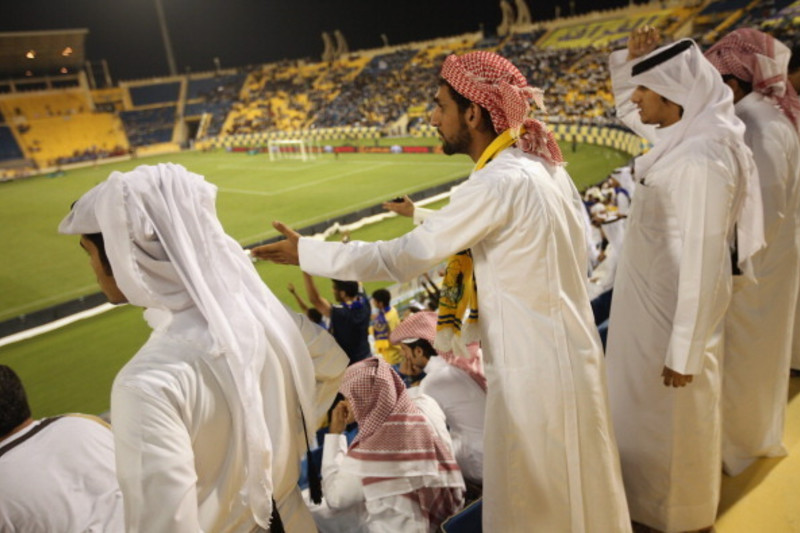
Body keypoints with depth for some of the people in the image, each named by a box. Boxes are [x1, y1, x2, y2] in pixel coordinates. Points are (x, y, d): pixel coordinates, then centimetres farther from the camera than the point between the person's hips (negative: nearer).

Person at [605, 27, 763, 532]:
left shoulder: (700, 159, -27)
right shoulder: (683, 133, 2)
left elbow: (702, 260, -27)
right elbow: (626, 105, 19)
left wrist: (685, 350, -23)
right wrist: (632, 57, 0)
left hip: (674, 314, -9)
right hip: (652, 304, 9)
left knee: (672, 420, 11)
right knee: (649, 413, 25)